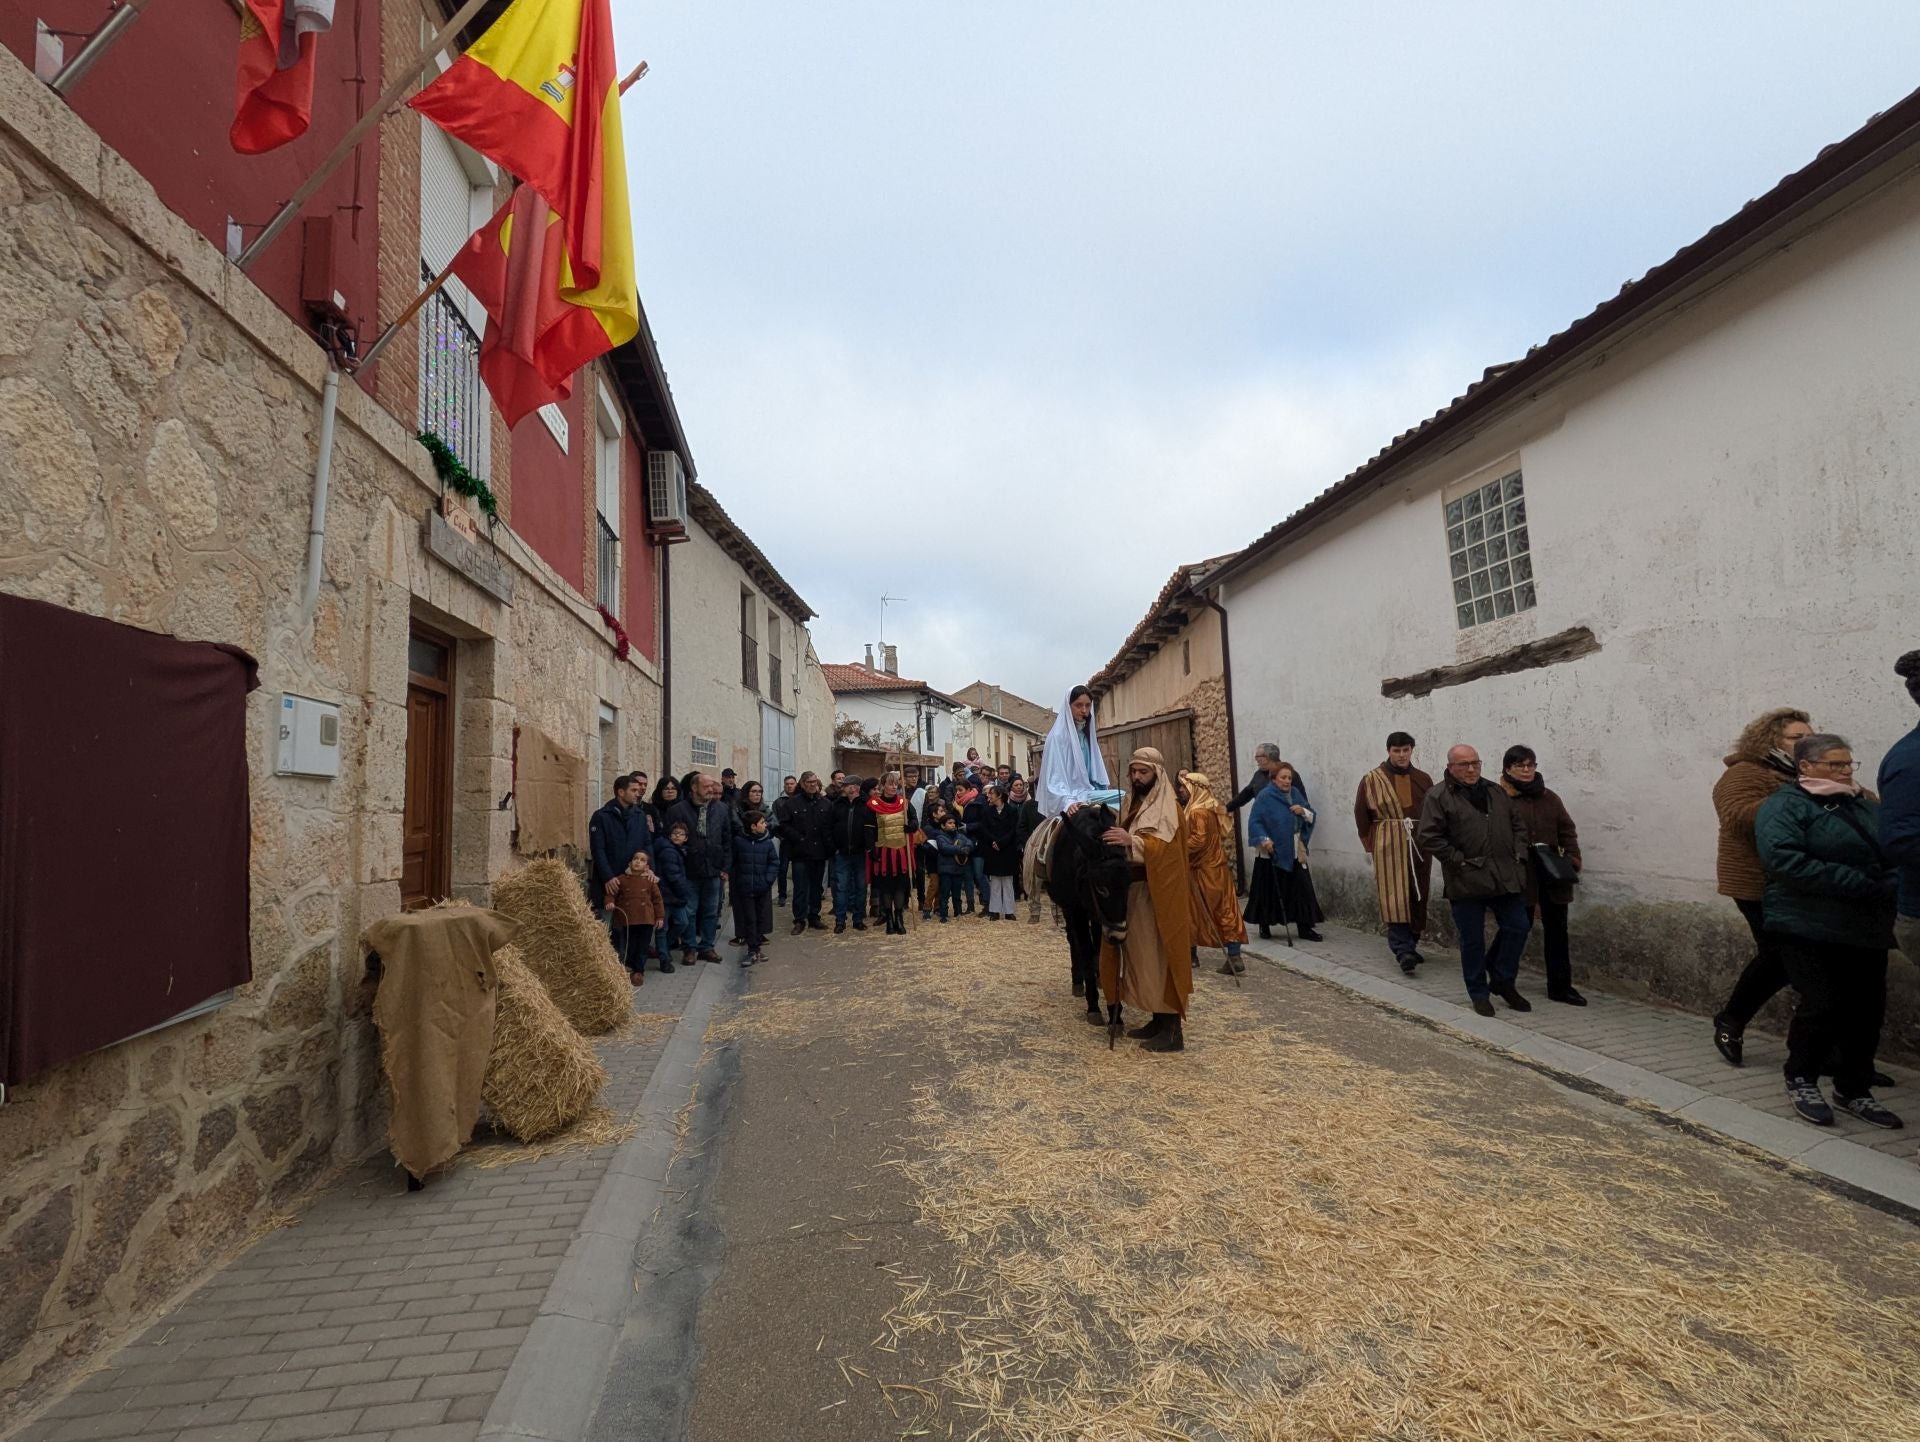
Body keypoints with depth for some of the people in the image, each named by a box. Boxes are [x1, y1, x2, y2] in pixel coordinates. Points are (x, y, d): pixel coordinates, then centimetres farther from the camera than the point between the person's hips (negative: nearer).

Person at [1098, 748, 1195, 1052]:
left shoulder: (1168, 807, -9)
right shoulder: (1132, 804, 15)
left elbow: (1163, 846, -21)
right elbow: (1122, 842, 16)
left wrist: (1132, 840, -37)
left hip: (1156, 893, -8)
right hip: (1131, 889, 8)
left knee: (1158, 956, -6)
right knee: (1140, 955, 10)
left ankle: (1173, 1029, 0)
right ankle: (1158, 1019, 20)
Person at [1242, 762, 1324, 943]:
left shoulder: (1295, 793, 8)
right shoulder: (1265, 797, -9)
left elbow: (1311, 816, 12)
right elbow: (1255, 821, -13)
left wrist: (1303, 811, -9)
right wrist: (1263, 839, -26)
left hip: (1294, 852, 5)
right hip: (1271, 852, -5)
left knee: (1301, 888, 2)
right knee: (1269, 889, 2)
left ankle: (1304, 928, 9)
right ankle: (1264, 926, 16)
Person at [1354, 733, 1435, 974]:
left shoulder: (1423, 780, 7)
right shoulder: (1372, 780, -1)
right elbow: (1361, 814, 3)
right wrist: (1369, 845, 2)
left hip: (1418, 846, 3)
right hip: (1388, 847, -3)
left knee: (1417, 898, 7)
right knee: (1395, 898, -10)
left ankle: (1408, 945, 22)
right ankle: (1403, 951, -12)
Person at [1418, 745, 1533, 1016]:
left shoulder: (1496, 792, 14)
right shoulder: (1438, 797, -7)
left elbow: (1518, 825, 21)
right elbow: (1428, 838, -12)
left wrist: (1519, 854, 6)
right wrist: (1458, 860, -14)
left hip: (1505, 878, 5)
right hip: (1467, 881, -5)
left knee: (1518, 927, 7)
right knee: (1472, 940, 4)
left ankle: (1503, 981, 28)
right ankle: (1479, 994, 20)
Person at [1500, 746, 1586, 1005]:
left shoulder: (1549, 798, 12)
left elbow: (1567, 831, 12)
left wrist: (1572, 858, -1)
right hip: (1519, 876, -5)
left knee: (1557, 932, 10)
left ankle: (1560, 987, 19)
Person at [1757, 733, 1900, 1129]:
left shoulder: (1868, 806, 15)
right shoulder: (1785, 806, -7)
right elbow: (1784, 859, -20)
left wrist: (1889, 886, -8)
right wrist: (1860, 885, -20)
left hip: (1867, 930, 7)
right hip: (1808, 930, -6)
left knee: (1868, 1008, 8)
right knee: (1823, 1004, -7)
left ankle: (1854, 1089, 24)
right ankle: (1800, 1081, 14)